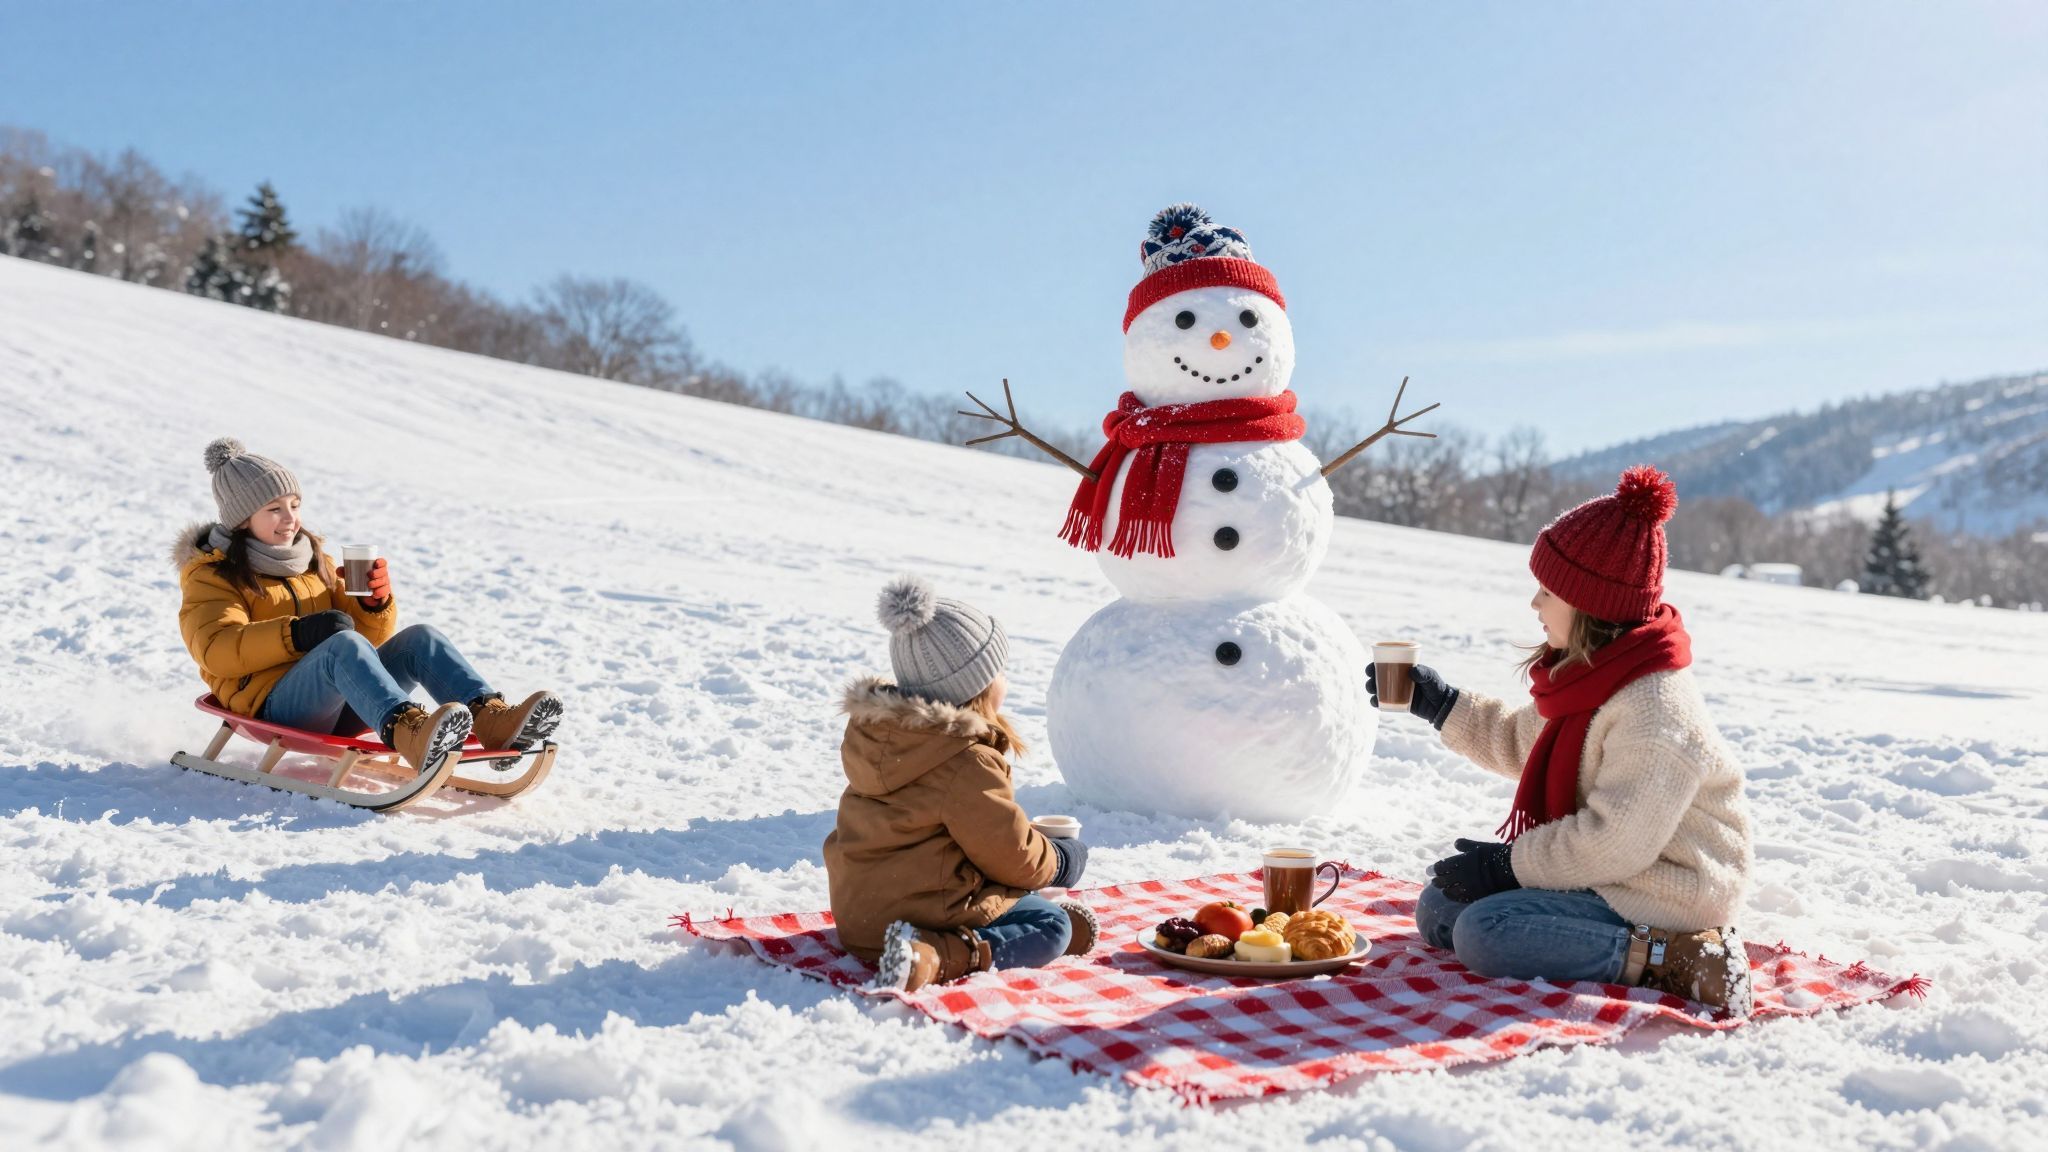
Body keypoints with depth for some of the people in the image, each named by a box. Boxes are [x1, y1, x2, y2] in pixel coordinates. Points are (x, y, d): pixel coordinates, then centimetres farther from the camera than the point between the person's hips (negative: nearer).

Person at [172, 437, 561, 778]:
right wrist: (294, 635, -26)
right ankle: (408, 732, -65)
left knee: (420, 638, -19)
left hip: (338, 705, 6)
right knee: (344, 644, -35)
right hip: (274, 707, -6)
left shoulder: (314, 562, 25)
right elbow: (217, 652, -12)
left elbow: (370, 635, 21)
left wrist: (375, 603, -2)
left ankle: (491, 719, -45)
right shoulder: (213, 575, 8)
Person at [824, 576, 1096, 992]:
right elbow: (1013, 857, -13)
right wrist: (1061, 860, 9)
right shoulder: (966, 764, -22)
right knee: (1052, 928, -4)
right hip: (917, 912, -10)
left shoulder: (870, 728, 4)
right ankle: (932, 956, -21)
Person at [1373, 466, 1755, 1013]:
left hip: (1664, 897, -11)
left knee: (1483, 932, -25)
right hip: (1613, 876, 11)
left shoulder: (1655, 711, -25)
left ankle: (1670, 959, -19)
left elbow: (1615, 843, -28)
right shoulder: (1596, 677, 7)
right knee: (1438, 908, 6)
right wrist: (1440, 703, 18)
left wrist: (1507, 864, -18)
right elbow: (1520, 742, 25)